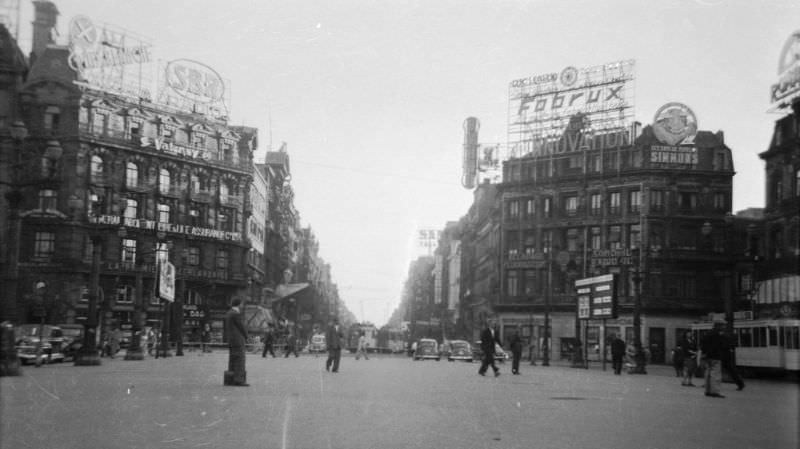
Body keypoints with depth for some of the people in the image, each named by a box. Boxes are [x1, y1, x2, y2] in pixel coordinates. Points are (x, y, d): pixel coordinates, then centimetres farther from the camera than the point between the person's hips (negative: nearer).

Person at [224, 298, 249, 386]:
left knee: (232, 360, 10)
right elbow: (242, 327, -12)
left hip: (231, 341, 9)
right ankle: (238, 380, -13)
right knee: (239, 360, -9)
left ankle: (230, 380, 10)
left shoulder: (228, 314, 14)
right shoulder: (236, 314, -15)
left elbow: (226, 328, 18)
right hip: (238, 340, -9)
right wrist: (246, 337, 4)